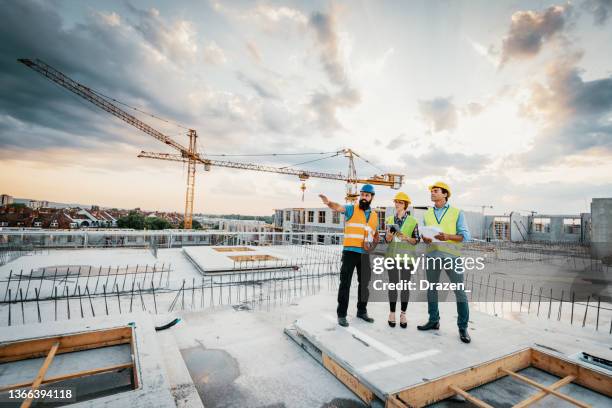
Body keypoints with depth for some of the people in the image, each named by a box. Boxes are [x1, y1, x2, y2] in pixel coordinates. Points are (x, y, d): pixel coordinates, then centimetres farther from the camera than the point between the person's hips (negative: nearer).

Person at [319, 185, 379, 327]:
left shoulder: (374, 215, 13)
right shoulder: (352, 209, -1)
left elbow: (376, 235, 22)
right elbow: (338, 207, -22)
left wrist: (372, 244, 1)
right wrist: (329, 202, -44)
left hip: (365, 254, 5)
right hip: (350, 252, -5)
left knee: (364, 283, 15)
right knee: (345, 283, 0)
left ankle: (362, 311, 33)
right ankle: (342, 314, 12)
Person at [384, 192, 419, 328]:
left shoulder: (413, 221, 0)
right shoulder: (389, 220, 5)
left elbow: (416, 240, 1)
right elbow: (387, 240, 4)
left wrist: (406, 237, -17)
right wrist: (390, 233, -17)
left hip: (407, 256, -1)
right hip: (392, 256, 1)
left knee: (405, 285, 6)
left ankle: (403, 314, 18)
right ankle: (392, 313, 18)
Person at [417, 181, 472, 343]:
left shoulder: (457, 212, 1)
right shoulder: (427, 214, 13)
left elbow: (465, 235, -4)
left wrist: (448, 236, -20)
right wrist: (424, 238, -10)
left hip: (451, 256, -4)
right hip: (432, 255, 4)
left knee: (459, 291, -1)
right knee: (431, 289, 11)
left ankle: (463, 327, 13)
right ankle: (433, 321, 26)